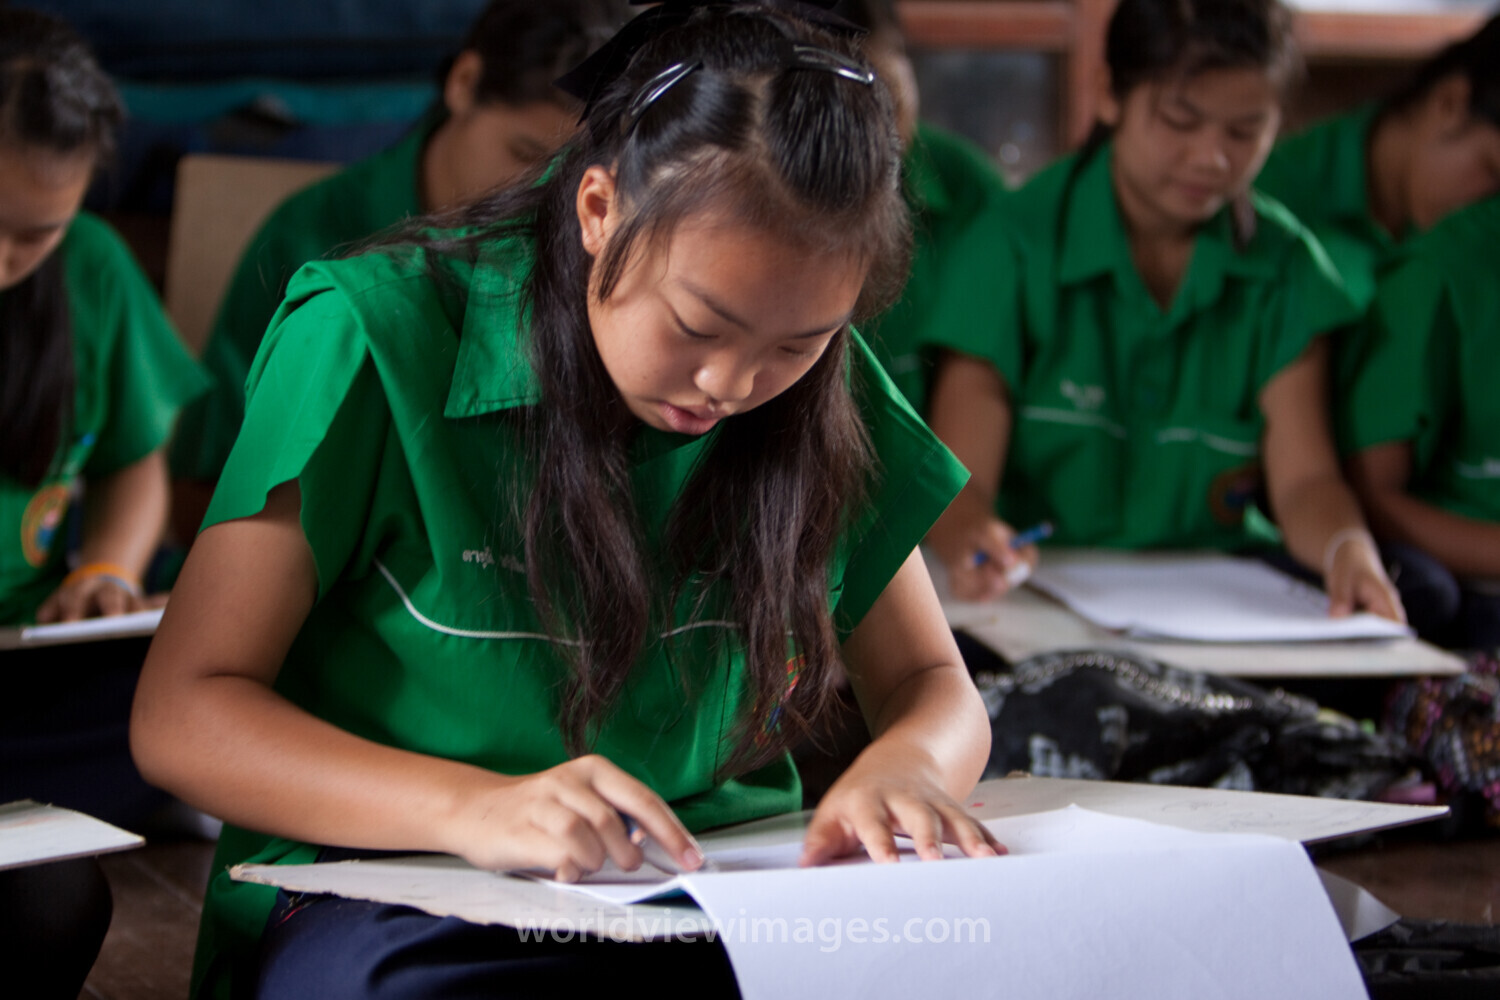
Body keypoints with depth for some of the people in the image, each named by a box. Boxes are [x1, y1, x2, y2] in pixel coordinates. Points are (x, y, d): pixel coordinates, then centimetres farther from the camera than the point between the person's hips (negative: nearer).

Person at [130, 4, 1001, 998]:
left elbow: (934, 684, 10)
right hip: (389, 904, -2)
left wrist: (906, 764, -16)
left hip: (715, 901, 3)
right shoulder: (377, 338, -10)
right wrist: (469, 807, -28)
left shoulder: (828, 392, 2)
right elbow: (179, 713, -11)